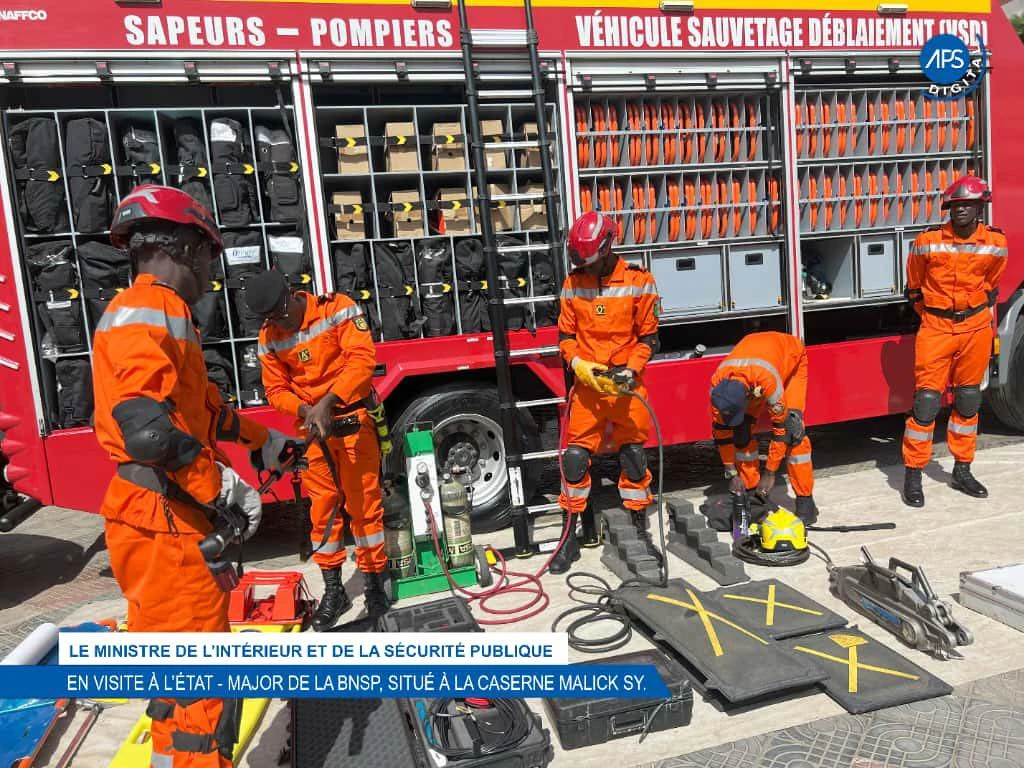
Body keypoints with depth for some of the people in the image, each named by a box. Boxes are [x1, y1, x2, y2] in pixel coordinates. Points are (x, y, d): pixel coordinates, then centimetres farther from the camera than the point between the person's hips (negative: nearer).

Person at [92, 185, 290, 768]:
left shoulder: (162, 314, 18)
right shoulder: (146, 311, -16)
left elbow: (202, 403, 30)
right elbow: (147, 428, -30)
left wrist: (261, 439, 38)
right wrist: (224, 486, -20)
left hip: (177, 518, 11)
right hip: (162, 526, -11)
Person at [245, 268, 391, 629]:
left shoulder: (338, 308, -10)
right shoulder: (269, 337, 3)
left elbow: (362, 358, -19)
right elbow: (276, 389, 5)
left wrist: (327, 402, -26)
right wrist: (304, 410, -15)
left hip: (352, 418, -4)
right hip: (311, 427, 4)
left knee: (364, 502, -1)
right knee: (322, 506, 6)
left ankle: (375, 584, 13)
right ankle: (333, 590, 18)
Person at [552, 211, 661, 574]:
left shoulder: (638, 281, -4)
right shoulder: (573, 283, 3)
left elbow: (648, 336, -1)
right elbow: (566, 335, 7)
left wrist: (631, 371, -14)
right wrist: (578, 364, -11)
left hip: (627, 385, -2)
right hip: (587, 384, 2)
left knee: (634, 457, 6)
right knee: (575, 457, -1)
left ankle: (639, 529, 23)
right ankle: (569, 536, 12)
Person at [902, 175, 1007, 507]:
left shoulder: (996, 242, -1)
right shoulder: (927, 241, -8)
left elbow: (991, 284, 16)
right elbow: (914, 287, 7)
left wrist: (981, 316, 16)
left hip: (976, 328, 3)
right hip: (936, 328, -3)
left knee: (968, 400, 12)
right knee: (927, 399, -6)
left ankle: (962, 470, 25)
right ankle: (913, 475, 2)